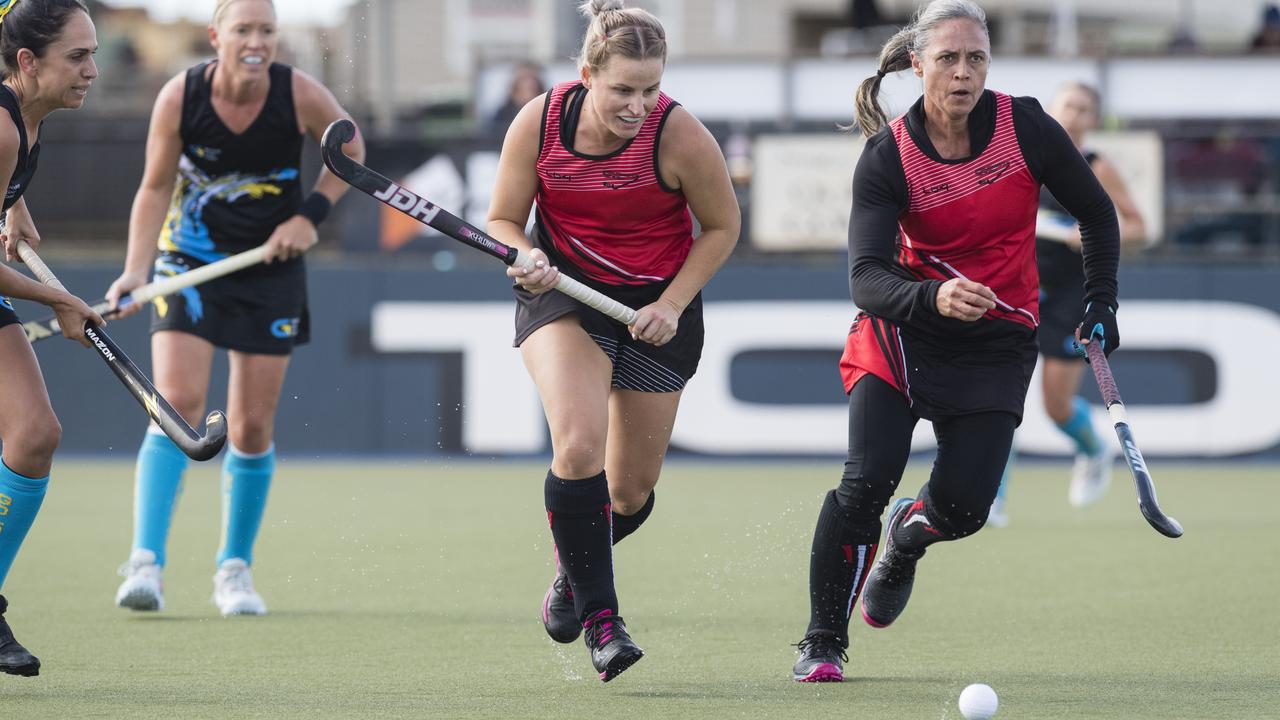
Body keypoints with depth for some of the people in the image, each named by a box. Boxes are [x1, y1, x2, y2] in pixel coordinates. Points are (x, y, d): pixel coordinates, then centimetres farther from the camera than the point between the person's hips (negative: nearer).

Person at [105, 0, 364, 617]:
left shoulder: (301, 96, -16)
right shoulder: (179, 98, -16)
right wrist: (135, 270, -17)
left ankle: (234, 569, 17)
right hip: (190, 263, -1)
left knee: (252, 428, 2)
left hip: (272, 267, 1)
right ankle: (146, 563, -20)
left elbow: (350, 154, 3)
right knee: (178, 404, -17)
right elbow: (155, 189, -6)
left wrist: (310, 216, -10)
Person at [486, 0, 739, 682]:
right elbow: (502, 221, -3)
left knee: (631, 490, 8)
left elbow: (722, 225, -3)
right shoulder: (539, 122, -16)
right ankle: (601, 619, -20)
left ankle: (573, 565, 43)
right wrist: (528, 260, -24)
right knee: (578, 445, -27)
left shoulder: (680, 135, -20)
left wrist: (672, 304, -12)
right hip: (564, 294, -1)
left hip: (658, 305, 1)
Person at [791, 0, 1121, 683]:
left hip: (998, 343, 1)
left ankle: (906, 536, 31)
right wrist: (933, 298, -41)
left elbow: (1097, 214, 7)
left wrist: (1101, 302, 4)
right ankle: (823, 644, -2)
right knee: (865, 483, -18)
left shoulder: (1026, 127, -10)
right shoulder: (888, 156, -14)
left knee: (961, 505, -8)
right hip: (906, 330, -1)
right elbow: (866, 278, -23)